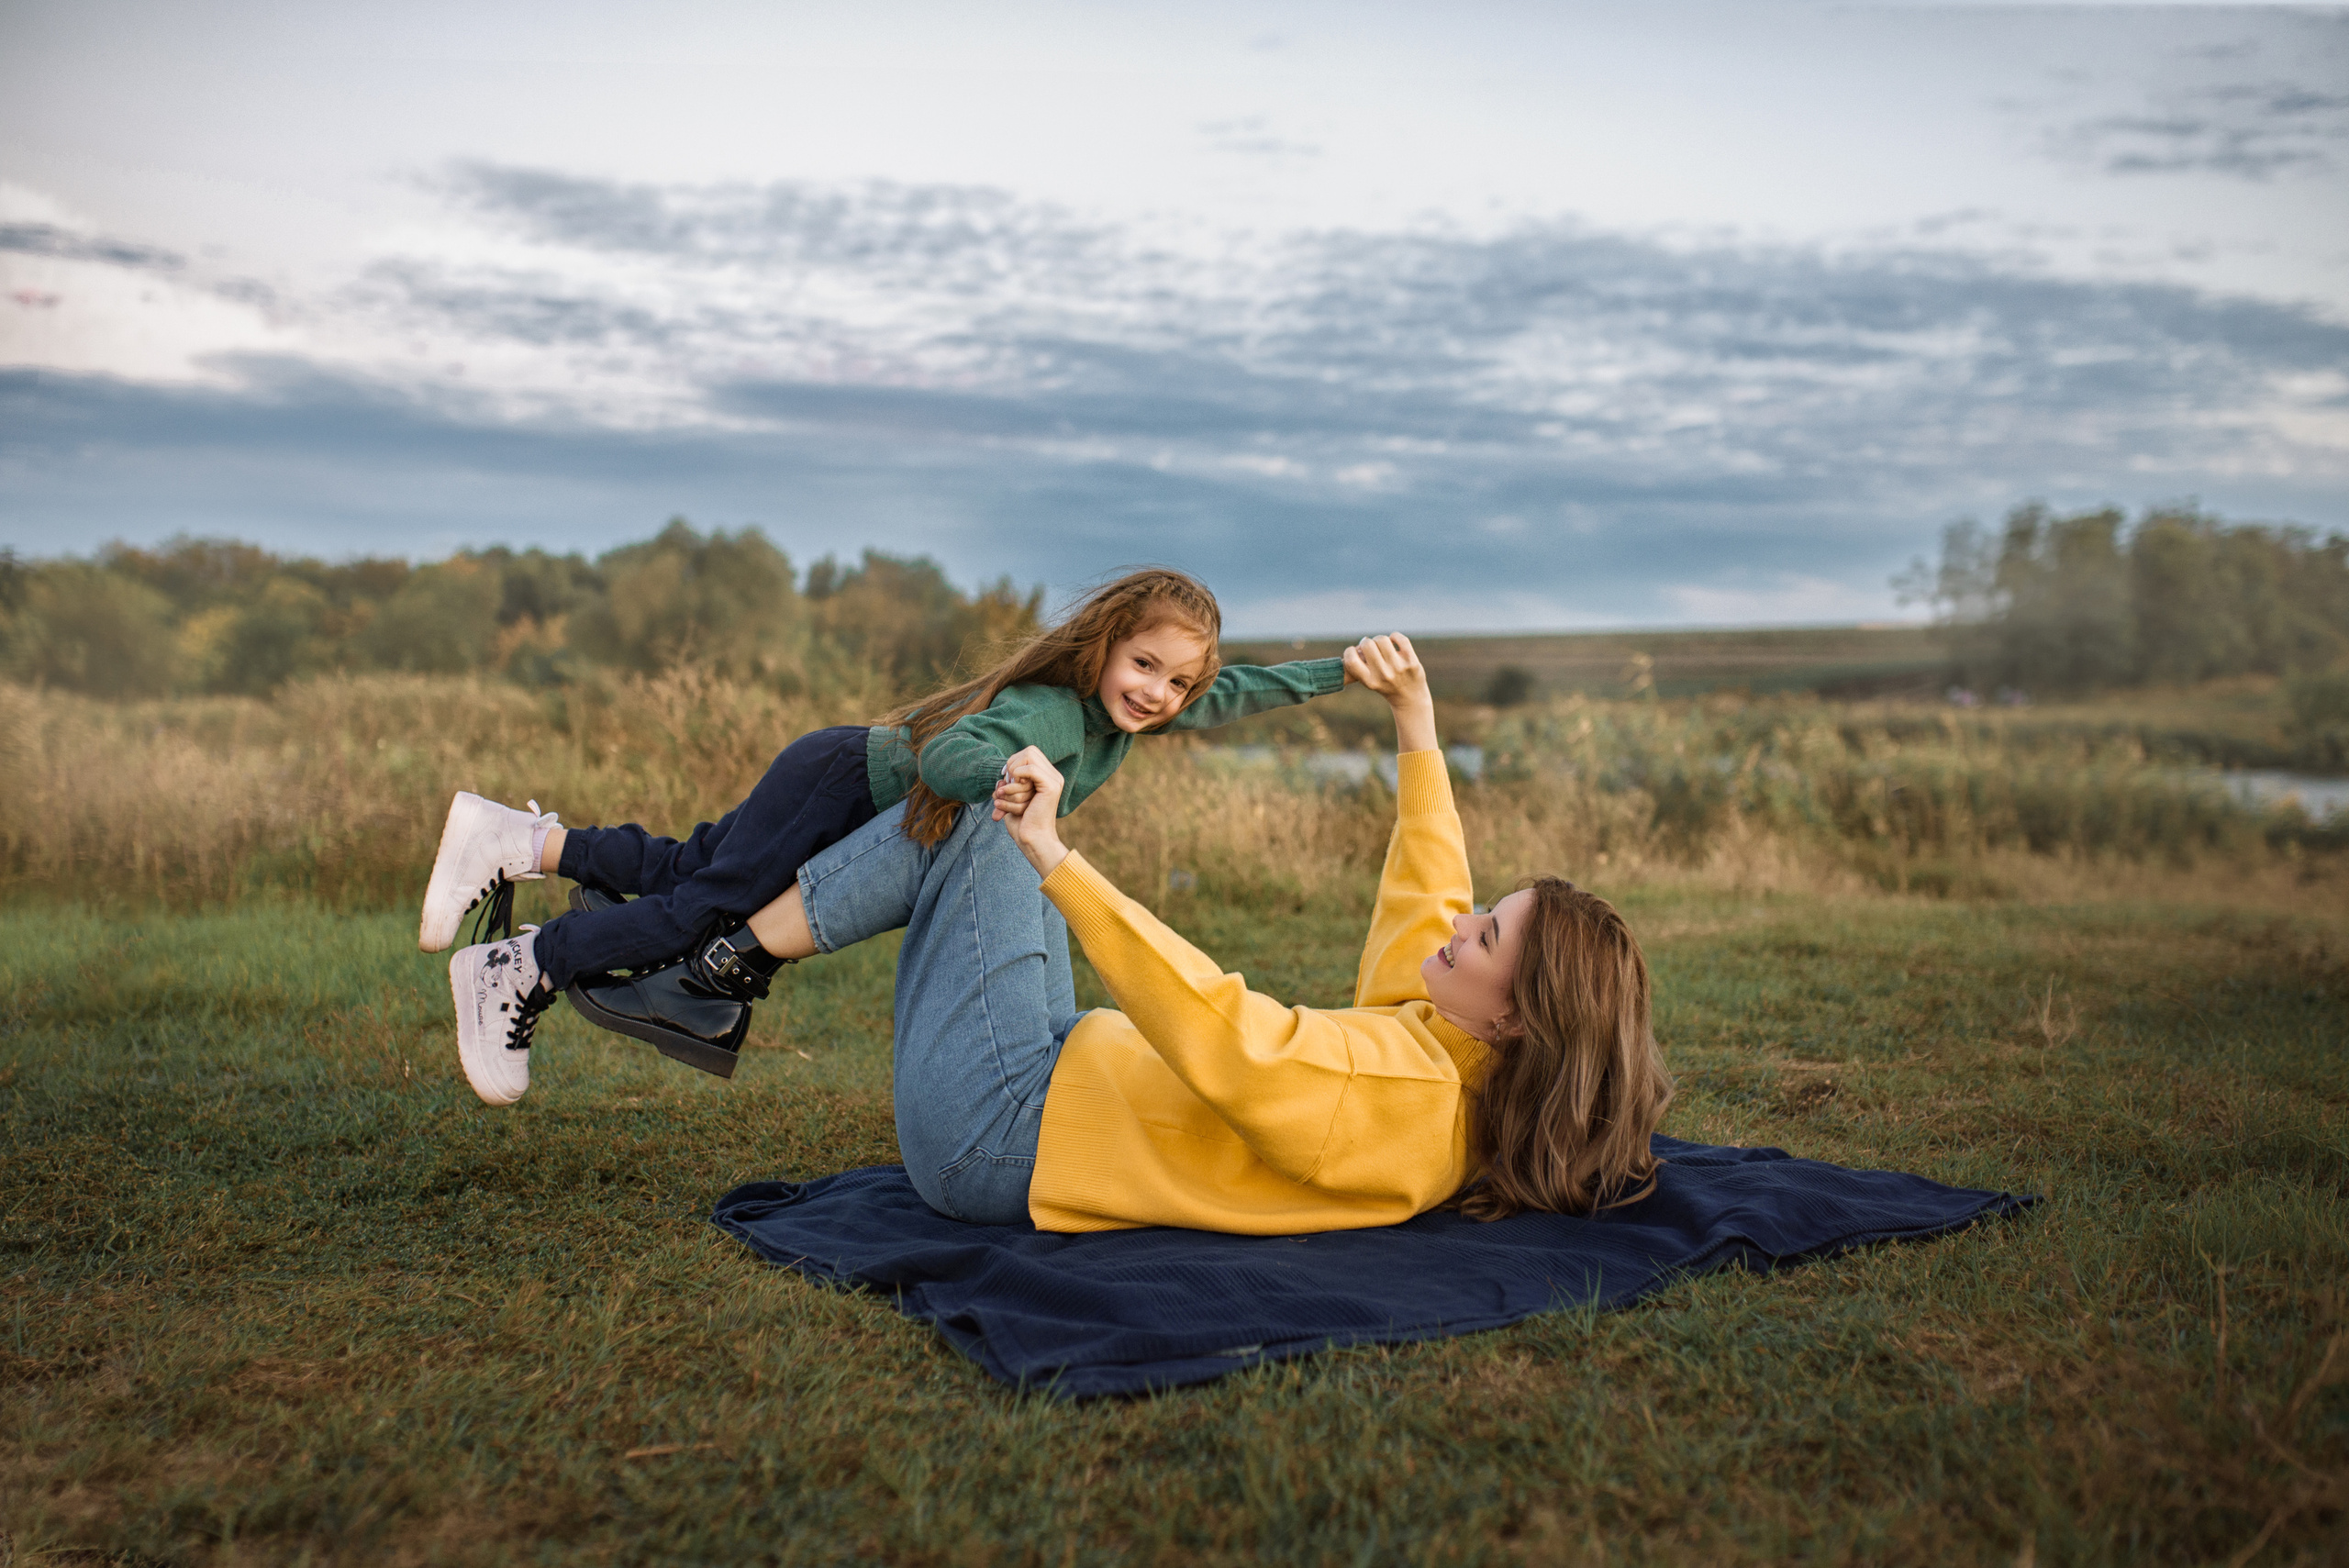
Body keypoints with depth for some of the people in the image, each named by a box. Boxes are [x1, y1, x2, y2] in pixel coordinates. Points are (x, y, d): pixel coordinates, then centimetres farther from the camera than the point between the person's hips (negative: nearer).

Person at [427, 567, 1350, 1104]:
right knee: (708, 913, -8)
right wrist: (1008, 780, -66)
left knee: (693, 873, 14)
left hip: (858, 790, 8)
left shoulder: (1127, 712, -4)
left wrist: (1343, 673, 6)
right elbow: (948, 752, -46)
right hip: (846, 785, -8)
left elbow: (1233, 695, 9)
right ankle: (514, 975, 6)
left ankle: (521, 843, 24)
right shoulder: (1055, 714, -31)